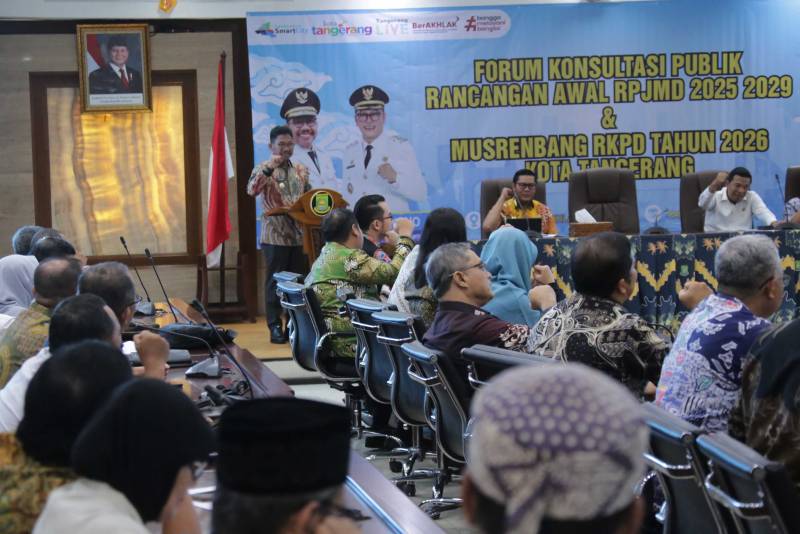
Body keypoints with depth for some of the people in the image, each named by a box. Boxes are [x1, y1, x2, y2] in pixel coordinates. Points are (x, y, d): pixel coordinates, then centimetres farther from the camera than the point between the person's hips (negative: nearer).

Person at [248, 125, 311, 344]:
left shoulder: (301, 170, 13)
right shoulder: (263, 169, -2)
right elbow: (252, 190, -20)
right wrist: (268, 169, -31)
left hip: (298, 235, 5)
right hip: (275, 236, -5)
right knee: (275, 282, -2)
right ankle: (275, 327, 4)